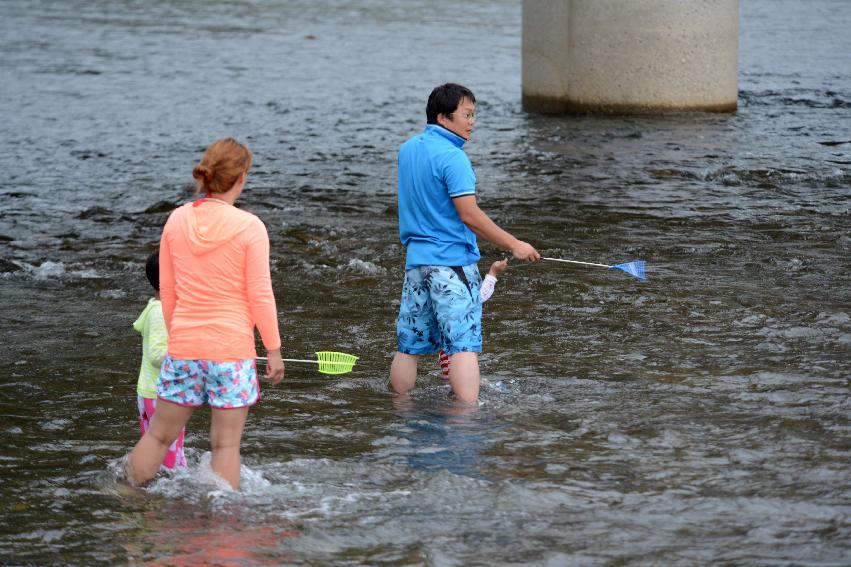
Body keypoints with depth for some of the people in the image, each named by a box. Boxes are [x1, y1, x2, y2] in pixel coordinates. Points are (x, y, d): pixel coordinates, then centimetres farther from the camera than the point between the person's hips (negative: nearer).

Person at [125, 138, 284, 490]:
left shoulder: (177, 220, 1)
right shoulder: (249, 227, -11)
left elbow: (167, 290, 8)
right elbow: (260, 296, -10)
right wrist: (273, 350, -1)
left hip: (183, 346, 4)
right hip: (232, 348, -3)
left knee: (159, 436, 14)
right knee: (226, 445, 4)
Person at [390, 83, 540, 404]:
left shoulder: (407, 150, 12)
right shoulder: (451, 156, -14)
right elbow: (469, 214, -18)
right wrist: (514, 245, -12)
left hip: (415, 259, 8)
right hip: (452, 261, -8)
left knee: (409, 345, 12)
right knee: (464, 344, -10)